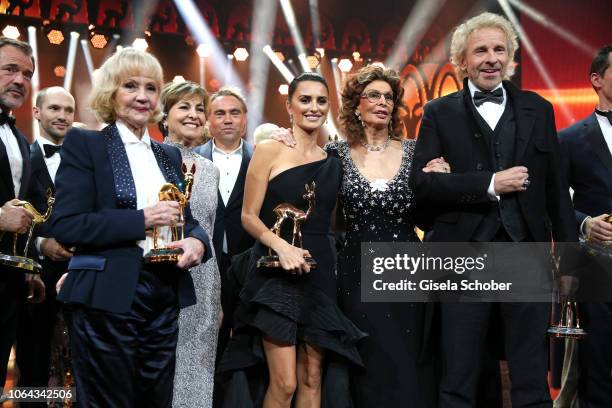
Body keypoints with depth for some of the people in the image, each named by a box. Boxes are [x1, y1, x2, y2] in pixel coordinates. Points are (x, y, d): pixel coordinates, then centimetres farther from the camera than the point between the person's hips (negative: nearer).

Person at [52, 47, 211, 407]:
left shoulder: (170, 155, 16)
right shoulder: (84, 145, -2)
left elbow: (186, 218, 18)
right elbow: (66, 226, -11)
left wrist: (197, 241, -6)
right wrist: (142, 220, -18)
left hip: (165, 298, 6)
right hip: (107, 298, -5)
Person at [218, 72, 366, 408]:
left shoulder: (332, 164, 12)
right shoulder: (270, 150, -3)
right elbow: (249, 216, -6)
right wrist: (281, 246, -21)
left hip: (319, 275, 5)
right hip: (277, 274, -5)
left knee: (313, 379, 8)